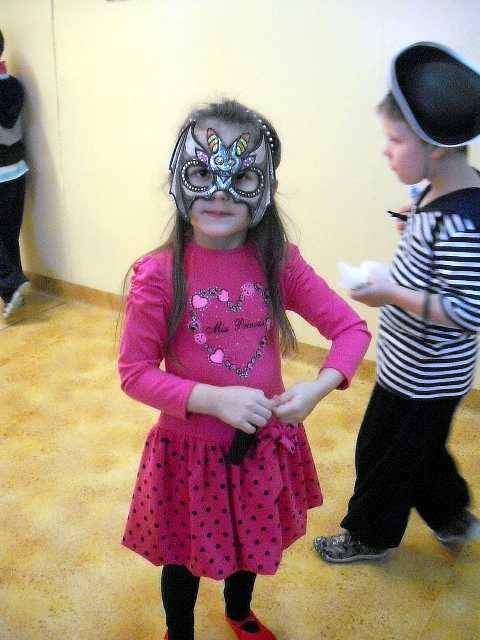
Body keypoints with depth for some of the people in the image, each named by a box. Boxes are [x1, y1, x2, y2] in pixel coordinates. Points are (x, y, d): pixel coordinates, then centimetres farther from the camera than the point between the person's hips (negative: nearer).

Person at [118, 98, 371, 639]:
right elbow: (134, 373, -15)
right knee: (185, 555, 21)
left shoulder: (279, 263, -12)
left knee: (252, 542, 28)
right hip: (190, 450, -3)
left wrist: (318, 387, -23)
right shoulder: (159, 275, -20)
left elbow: (352, 328, -6)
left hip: (265, 445, 3)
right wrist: (214, 398, -27)